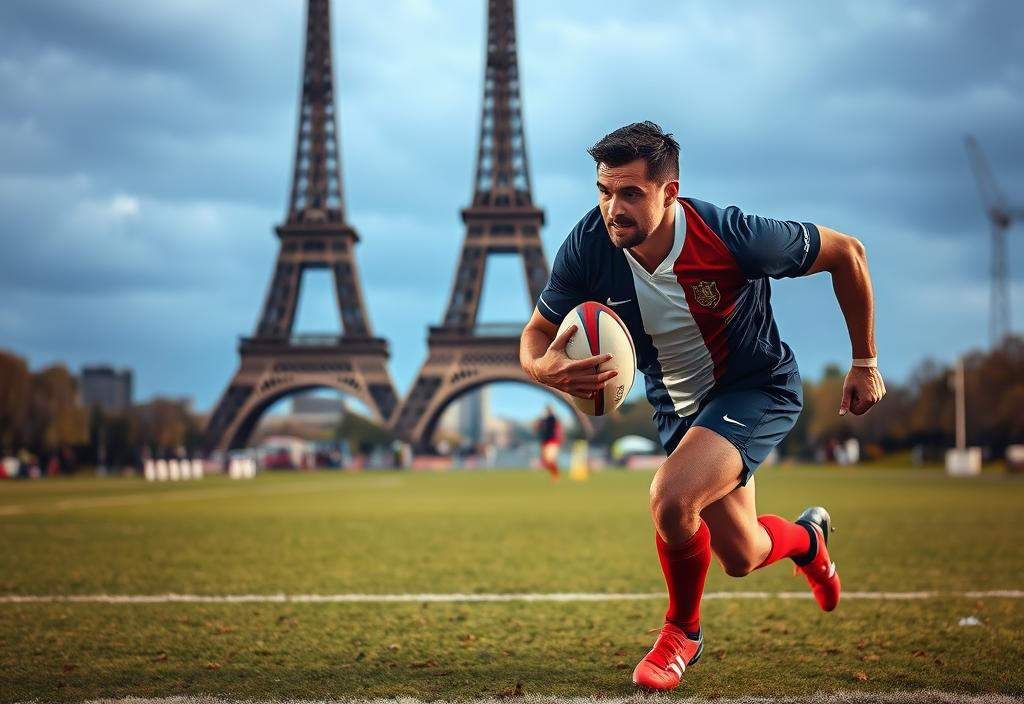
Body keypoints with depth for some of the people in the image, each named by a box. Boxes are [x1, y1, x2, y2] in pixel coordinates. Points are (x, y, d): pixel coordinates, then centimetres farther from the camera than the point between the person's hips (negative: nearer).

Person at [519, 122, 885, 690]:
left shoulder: (731, 236, -31)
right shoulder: (588, 247, -22)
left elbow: (846, 252, -16)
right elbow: (537, 333, -9)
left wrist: (865, 362, -7)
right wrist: (545, 367, -36)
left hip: (758, 387, -5)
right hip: (678, 404, 5)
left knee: (671, 498, -29)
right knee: (740, 558, 13)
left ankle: (682, 631, 3)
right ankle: (807, 538, 53)